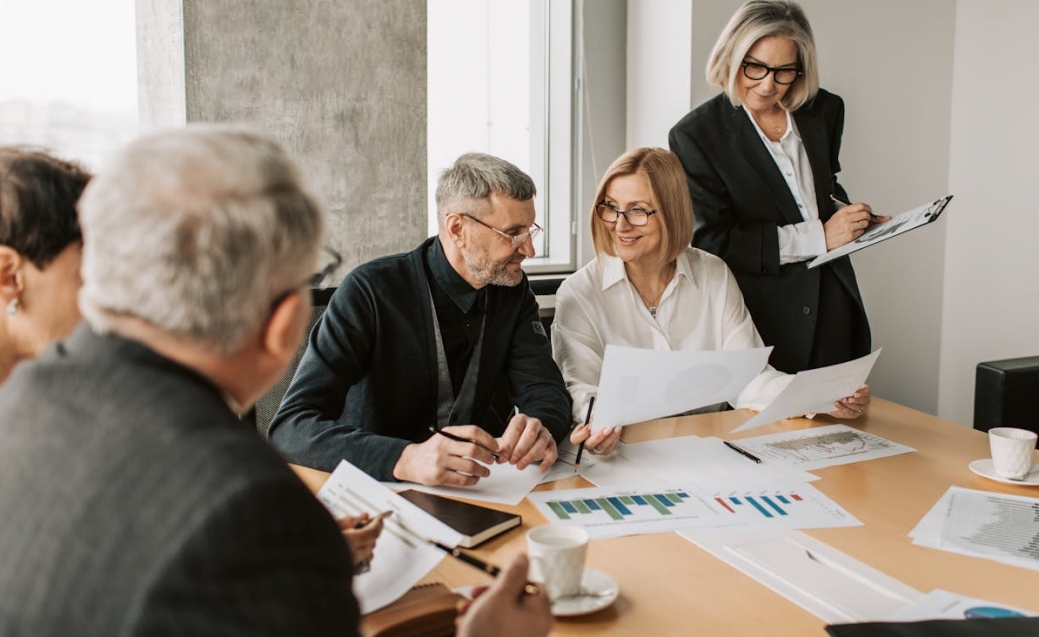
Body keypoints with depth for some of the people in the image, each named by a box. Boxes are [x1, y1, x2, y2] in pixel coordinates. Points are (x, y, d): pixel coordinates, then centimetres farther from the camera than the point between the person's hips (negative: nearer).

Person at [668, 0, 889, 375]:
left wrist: (853, 219, 1)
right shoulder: (696, 135, -10)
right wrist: (819, 237, -16)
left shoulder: (823, 111, 6)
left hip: (833, 312, 5)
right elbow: (712, 242, -15)